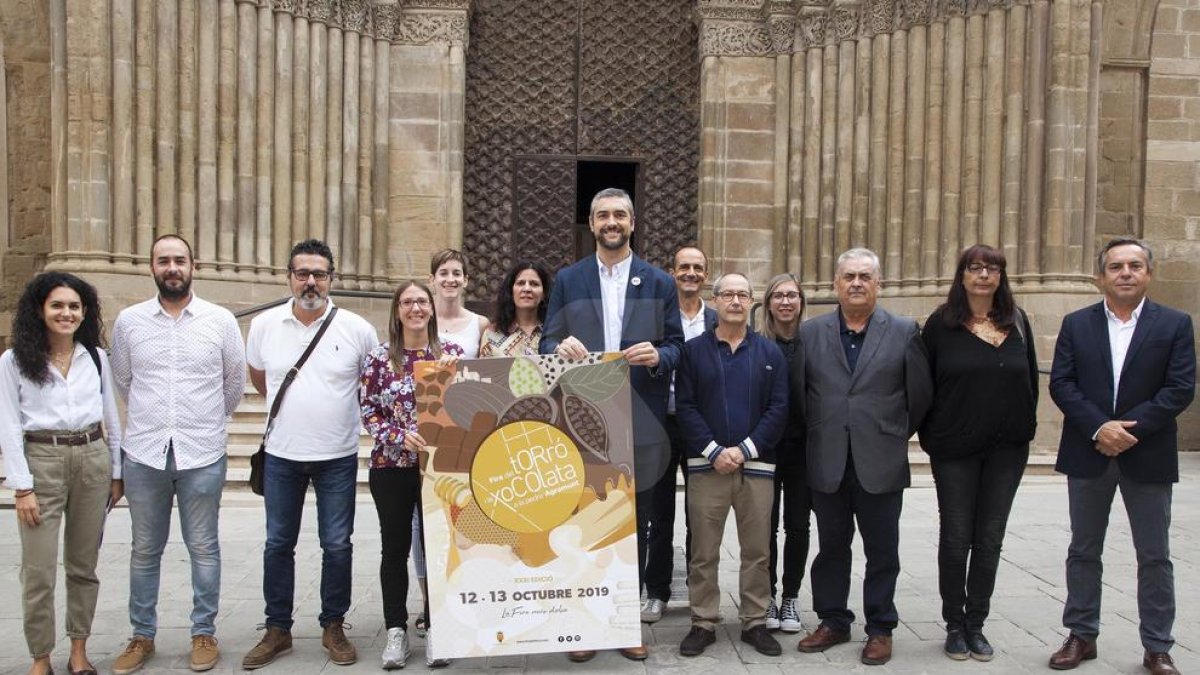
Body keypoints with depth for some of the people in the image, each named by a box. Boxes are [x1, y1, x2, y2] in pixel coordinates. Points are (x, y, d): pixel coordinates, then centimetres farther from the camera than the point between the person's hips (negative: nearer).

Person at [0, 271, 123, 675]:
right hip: (41, 461, -3)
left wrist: (117, 472, 10)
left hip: (92, 460, 3)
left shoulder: (97, 357, 6)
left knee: (83, 566, 11)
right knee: (39, 571, -1)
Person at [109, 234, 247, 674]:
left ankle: (204, 633, 21)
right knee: (145, 550, 12)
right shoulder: (128, 321, 2)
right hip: (144, 454, 1)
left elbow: (235, 383, 9)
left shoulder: (221, 321, -2)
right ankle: (142, 636, 25)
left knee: (203, 548, 8)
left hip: (202, 455, -1)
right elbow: (122, 380, 15)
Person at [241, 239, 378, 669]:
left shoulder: (357, 329, -8)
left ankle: (333, 627, 22)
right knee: (278, 544, 11)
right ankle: (277, 630, 24)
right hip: (282, 455, 2)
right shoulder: (264, 325, -2)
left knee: (337, 545, 6)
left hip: (338, 456, -1)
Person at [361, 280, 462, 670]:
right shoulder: (379, 358, 0)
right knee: (395, 548, 7)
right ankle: (396, 630, 18)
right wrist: (401, 437, -14)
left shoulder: (452, 353, 3)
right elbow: (368, 412, -1)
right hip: (391, 466, -1)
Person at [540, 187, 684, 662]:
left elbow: (676, 346, 4)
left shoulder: (659, 283, 7)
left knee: (634, 523, 8)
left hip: (639, 421, 0)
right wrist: (561, 346, -19)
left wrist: (658, 356, -18)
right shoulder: (568, 280, 8)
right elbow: (547, 343, 4)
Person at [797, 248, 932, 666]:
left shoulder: (904, 332, 0)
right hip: (827, 462, 2)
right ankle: (833, 621, 25)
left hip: (880, 463, -1)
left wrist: (896, 436, 8)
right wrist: (818, 433, 7)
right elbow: (799, 392, 7)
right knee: (831, 548, 12)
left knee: (882, 551, 7)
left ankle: (880, 628, 21)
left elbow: (920, 394, 4)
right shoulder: (811, 333, 5)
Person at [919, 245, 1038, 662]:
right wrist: (930, 436, -4)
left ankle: (976, 624, 21)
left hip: (1007, 449, 3)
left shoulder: (1017, 322, 5)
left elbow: (1030, 379, 10)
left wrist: (1024, 429, 5)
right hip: (955, 449, -2)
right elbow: (923, 383, -2)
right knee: (956, 538, 5)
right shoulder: (941, 323, -4)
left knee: (989, 539, 8)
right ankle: (955, 625, 18)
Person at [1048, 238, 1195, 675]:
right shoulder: (1076, 324, 4)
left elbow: (1180, 389, -8)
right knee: (1083, 551, 10)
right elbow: (1061, 384, -3)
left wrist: (1130, 429, -16)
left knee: (1155, 556, 7)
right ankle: (1082, 636, 23)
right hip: (1088, 454, 2)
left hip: (1148, 456, -1)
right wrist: (1099, 427, -16)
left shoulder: (1175, 324, 0)